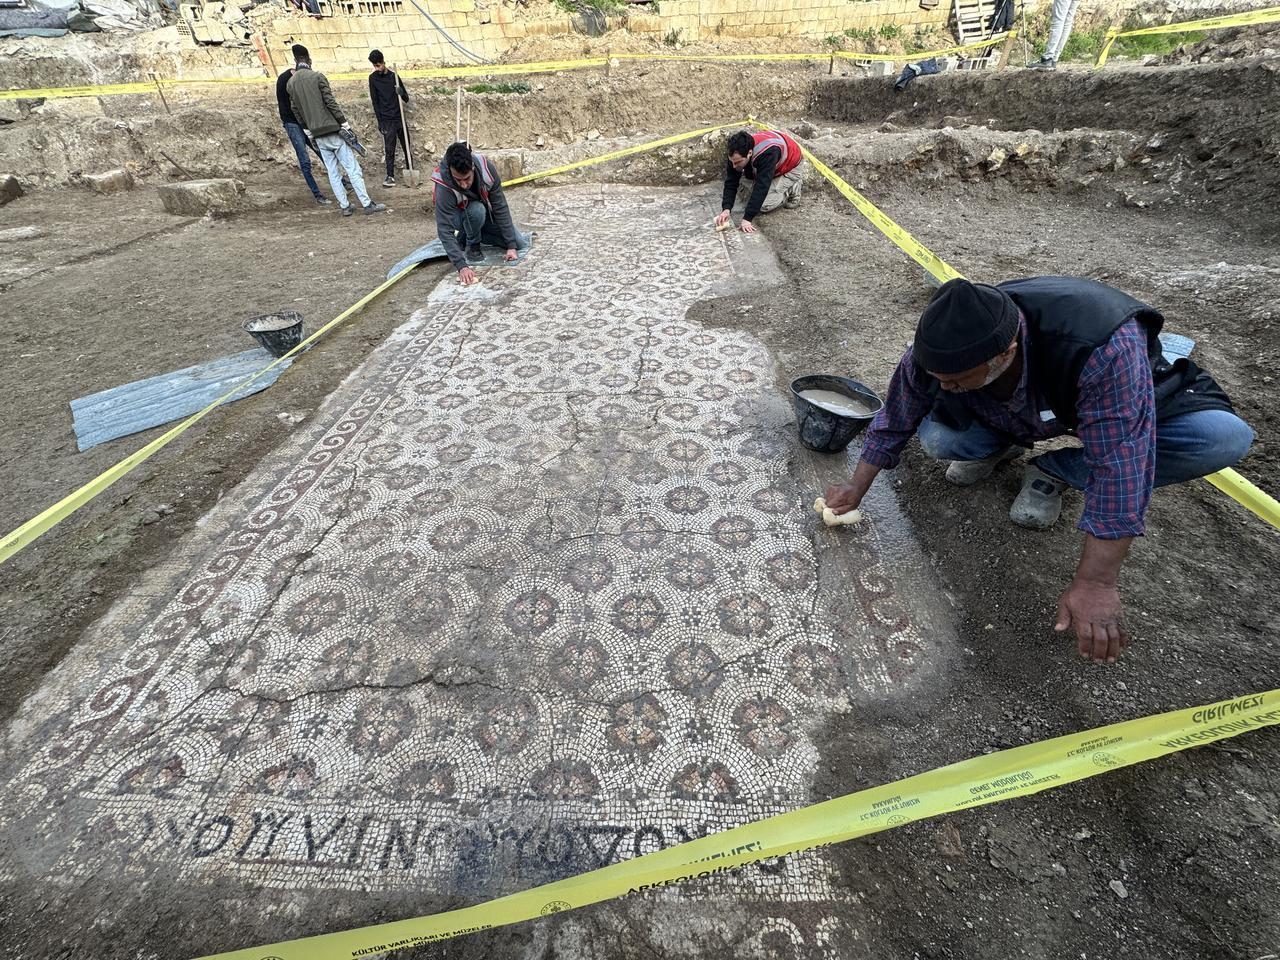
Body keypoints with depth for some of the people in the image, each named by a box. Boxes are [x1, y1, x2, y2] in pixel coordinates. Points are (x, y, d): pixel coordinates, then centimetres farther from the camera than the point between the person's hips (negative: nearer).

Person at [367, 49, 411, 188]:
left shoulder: (394, 76, 6)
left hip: (400, 118, 2)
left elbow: (406, 99, 6)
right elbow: (375, 101, -1)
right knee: (389, 150, -8)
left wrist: (402, 93, -17)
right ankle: (390, 176, -7)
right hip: (387, 120, -2)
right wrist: (380, 121, -9)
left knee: (407, 147, 7)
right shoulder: (373, 78, 2)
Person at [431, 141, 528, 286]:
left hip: (487, 215, 4)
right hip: (461, 217, -4)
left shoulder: (485, 168, -30)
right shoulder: (444, 188, -37)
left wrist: (511, 245, -27)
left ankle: (468, 235, 9)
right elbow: (445, 231, -39)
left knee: (520, 244, -2)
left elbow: (500, 207, -24)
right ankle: (472, 245, -7)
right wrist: (462, 266, -51)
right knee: (476, 210, -38)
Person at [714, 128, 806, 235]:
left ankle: (794, 185, 2)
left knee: (764, 205, -18)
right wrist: (726, 209, -33)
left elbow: (761, 187, -43)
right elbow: (730, 182, -20)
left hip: (791, 166, -7)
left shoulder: (767, 153, -44)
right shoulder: (736, 153, -25)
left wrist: (747, 218, -45)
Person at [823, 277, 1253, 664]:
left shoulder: (1107, 349, -44)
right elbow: (894, 419, -16)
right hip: (1019, 413, 1)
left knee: (1225, 437, -29)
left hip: (1118, 397, -1)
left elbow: (1119, 470, -41)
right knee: (937, 437, -27)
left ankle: (1052, 471, -6)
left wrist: (1095, 585, -38)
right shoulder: (939, 348, -32)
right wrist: (856, 488, -8)